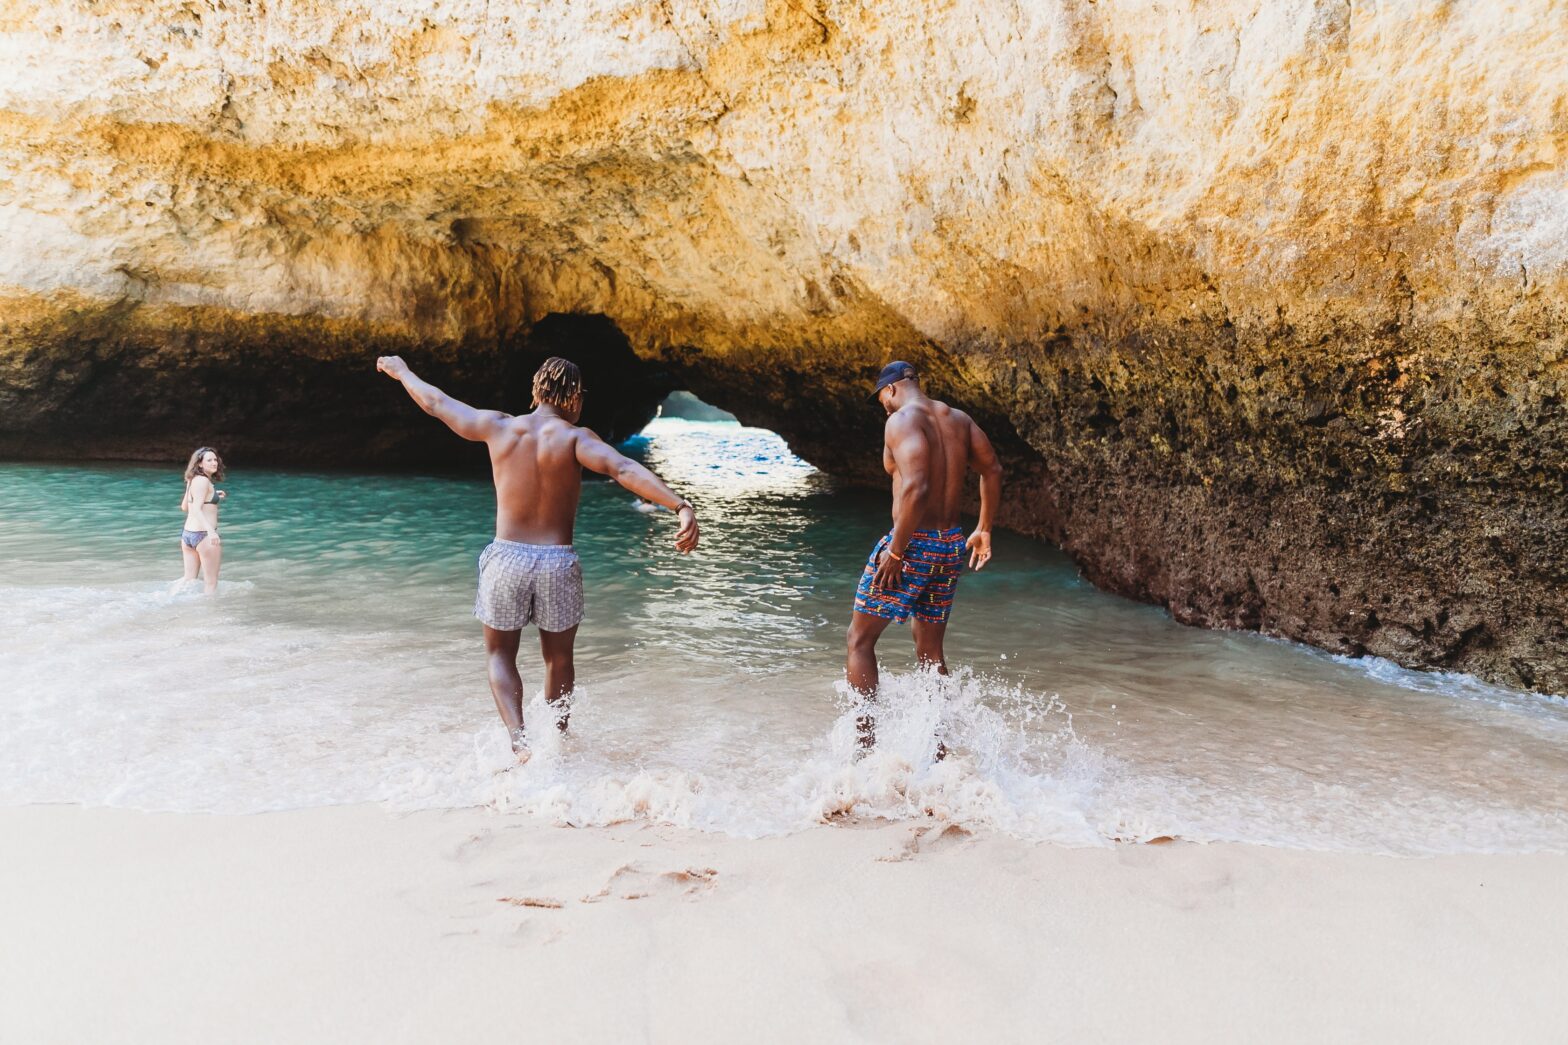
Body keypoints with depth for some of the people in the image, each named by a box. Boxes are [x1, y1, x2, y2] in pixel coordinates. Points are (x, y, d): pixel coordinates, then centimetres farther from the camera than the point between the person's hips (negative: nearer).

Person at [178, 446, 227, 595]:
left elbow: (184, 507, 22)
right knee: (211, 582, 4)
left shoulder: (192, 480, 12)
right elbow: (196, 509, -25)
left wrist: (212, 496, 23)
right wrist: (210, 531, -37)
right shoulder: (203, 481, -14)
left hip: (187, 534, 8)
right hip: (203, 535, -8)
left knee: (189, 578, 17)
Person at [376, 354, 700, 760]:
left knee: (500, 655, 19)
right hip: (558, 561, -1)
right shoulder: (574, 437, -9)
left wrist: (401, 371, 36)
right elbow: (623, 469, -27)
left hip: (506, 558, 1)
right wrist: (682, 506, -37)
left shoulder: (498, 427, 1)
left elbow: (434, 402, 16)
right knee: (558, 659, 19)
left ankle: (519, 740, 1)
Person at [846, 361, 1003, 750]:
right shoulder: (958, 418, 11)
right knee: (931, 649, 18)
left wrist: (895, 551, -20)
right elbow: (992, 470, 12)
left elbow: (916, 487, -24)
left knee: (860, 640, 4)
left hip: (913, 543, -8)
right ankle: (937, 745, 22)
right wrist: (984, 530, 18)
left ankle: (865, 742, -1)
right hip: (951, 545, 8)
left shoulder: (902, 420, -12)